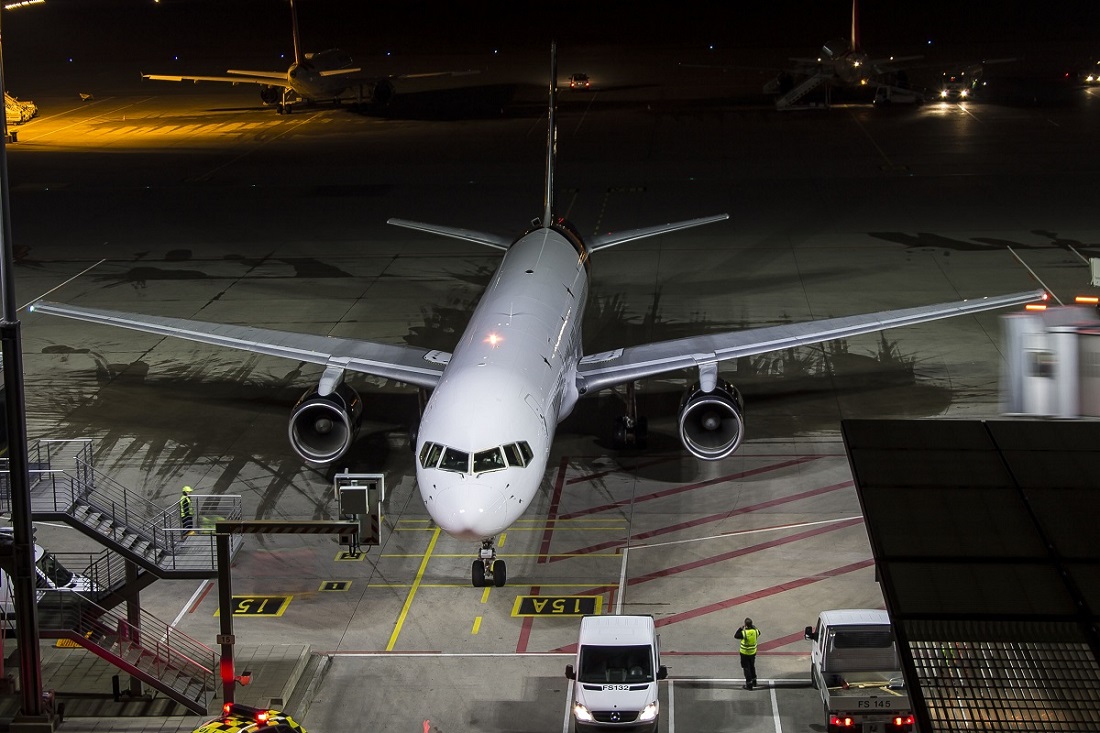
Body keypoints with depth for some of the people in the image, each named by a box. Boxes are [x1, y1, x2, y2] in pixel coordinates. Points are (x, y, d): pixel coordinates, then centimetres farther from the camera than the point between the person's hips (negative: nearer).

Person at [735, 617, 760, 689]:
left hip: (745, 653, -6)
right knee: (752, 666, 24)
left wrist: (740, 629, -6)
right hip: (753, 652, 6)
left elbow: (736, 636, -15)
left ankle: (749, 684, 9)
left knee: (746, 668, 6)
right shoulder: (755, 631, -12)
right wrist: (753, 627, 16)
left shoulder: (744, 633, -28)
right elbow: (759, 633, 12)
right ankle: (754, 681, 37)